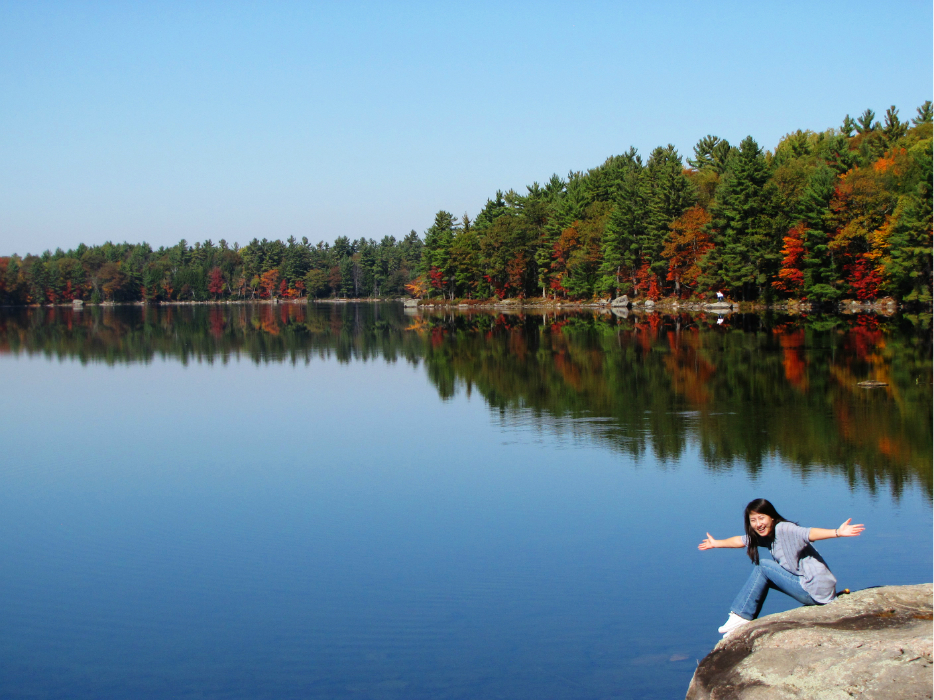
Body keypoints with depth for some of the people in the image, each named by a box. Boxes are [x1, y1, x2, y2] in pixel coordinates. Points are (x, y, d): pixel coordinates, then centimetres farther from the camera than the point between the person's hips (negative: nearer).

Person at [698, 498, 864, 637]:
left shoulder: (783, 529, -15)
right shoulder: (766, 535, 12)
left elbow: (809, 533, -33)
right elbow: (740, 540, 28)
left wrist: (838, 532, -49)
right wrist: (716, 543, 41)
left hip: (817, 591, -9)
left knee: (763, 567, -9)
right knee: (762, 577, 16)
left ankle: (741, 617, -2)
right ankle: (746, 624, 17)